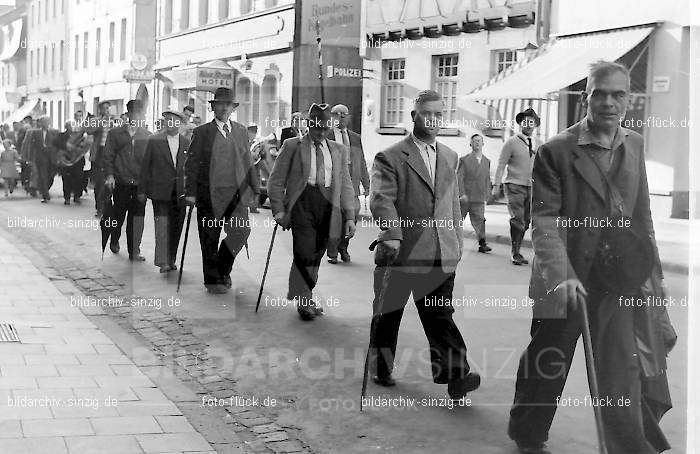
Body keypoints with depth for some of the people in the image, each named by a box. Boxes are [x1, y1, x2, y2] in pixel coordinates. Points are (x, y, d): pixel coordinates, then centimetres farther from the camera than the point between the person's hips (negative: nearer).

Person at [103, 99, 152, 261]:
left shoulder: (147, 136, 6)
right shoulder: (115, 133, 5)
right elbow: (108, 156, 4)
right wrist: (109, 175, -7)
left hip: (140, 183, 0)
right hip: (121, 182, 0)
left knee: (137, 218, -1)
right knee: (119, 214, 10)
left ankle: (134, 251, 5)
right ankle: (114, 241, 36)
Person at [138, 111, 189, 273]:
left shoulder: (187, 143, 7)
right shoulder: (154, 141, 1)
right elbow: (145, 166, 3)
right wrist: (142, 191, 1)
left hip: (180, 193, 3)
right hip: (160, 191, -3)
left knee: (176, 228, 7)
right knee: (162, 225, -10)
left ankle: (171, 260, 17)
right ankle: (162, 262, -11)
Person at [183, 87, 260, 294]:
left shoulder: (241, 131, 13)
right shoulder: (201, 132, 1)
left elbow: (247, 162, 17)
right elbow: (191, 164, -1)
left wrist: (254, 188, 14)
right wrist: (191, 192, -8)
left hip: (236, 193, 3)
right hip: (209, 194, -3)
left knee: (241, 231, -8)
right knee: (210, 238, 3)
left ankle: (223, 269, 16)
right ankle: (213, 280, 17)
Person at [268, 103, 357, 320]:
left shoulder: (338, 151, 16)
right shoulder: (292, 146, 6)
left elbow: (346, 186, 14)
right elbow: (276, 181, 5)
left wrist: (350, 216, 6)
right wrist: (278, 209, -4)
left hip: (328, 205, 4)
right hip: (302, 203, -3)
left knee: (317, 255, 6)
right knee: (305, 254, -11)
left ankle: (305, 297, 20)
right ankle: (304, 301, -2)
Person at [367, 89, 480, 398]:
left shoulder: (450, 158, 16)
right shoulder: (390, 158, -4)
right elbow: (381, 199, -15)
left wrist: (457, 243, 19)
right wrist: (392, 233, -29)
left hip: (441, 256, 4)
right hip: (400, 252, -4)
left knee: (440, 315, -1)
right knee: (388, 314, 9)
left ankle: (453, 375, -5)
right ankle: (381, 369, 24)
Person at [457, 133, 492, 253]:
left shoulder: (487, 161, 12)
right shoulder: (464, 160, 0)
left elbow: (487, 180, 15)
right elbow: (459, 177, -6)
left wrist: (486, 197, 10)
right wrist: (462, 193, -15)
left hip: (479, 198, 2)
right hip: (464, 197, -2)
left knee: (479, 220, -6)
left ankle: (482, 244, -9)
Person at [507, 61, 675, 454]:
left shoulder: (635, 146, 8)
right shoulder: (556, 151, -8)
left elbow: (642, 215, 15)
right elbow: (545, 219, -15)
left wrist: (650, 269, 13)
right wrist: (561, 275, -26)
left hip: (619, 281, 3)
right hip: (567, 283, -3)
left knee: (622, 375, 0)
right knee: (546, 368, 12)